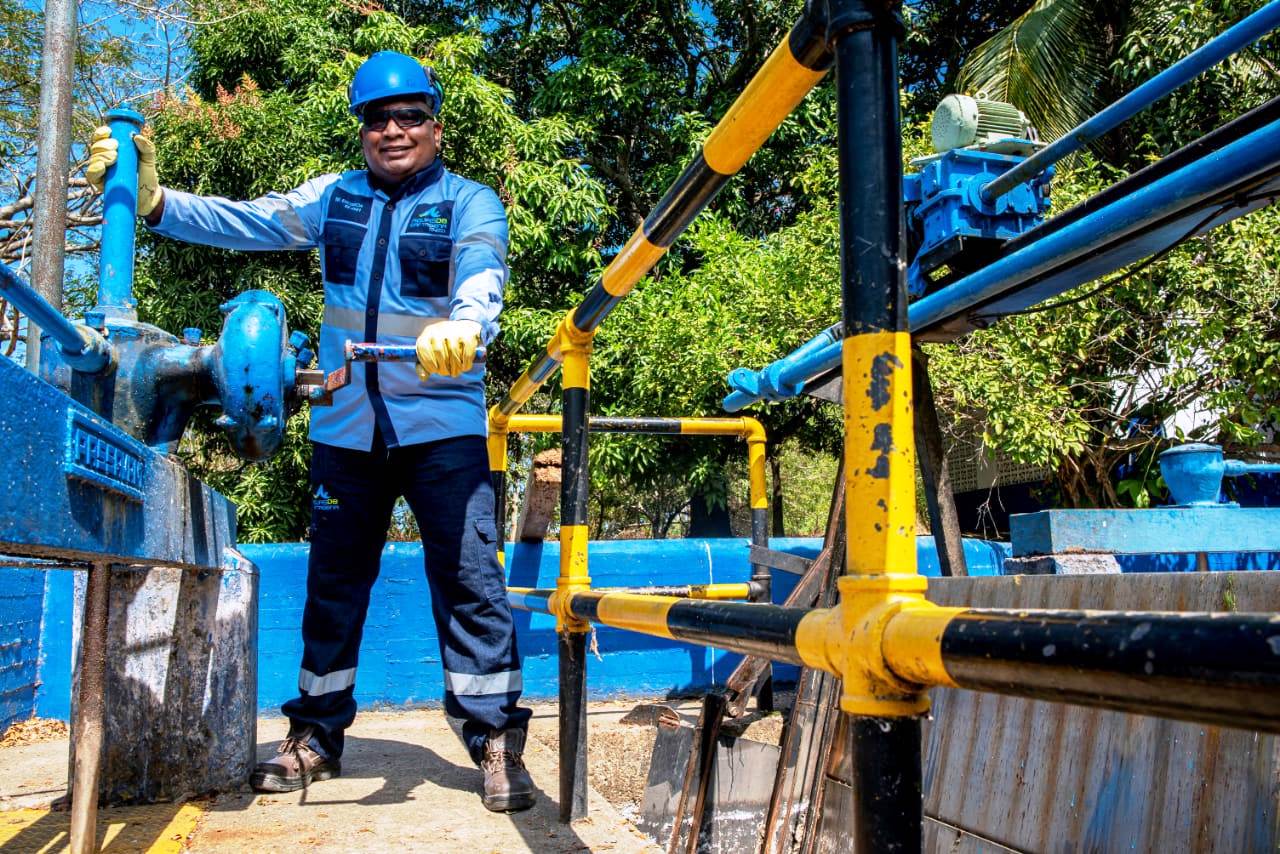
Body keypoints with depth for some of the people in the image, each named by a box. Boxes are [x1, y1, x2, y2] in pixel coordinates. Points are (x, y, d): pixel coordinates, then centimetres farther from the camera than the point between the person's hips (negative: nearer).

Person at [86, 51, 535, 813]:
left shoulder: (471, 204, -1)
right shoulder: (335, 198, 10)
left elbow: (482, 275, -19)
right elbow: (244, 222, 1)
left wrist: (464, 324, -41)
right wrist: (154, 201, -14)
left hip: (443, 427, -4)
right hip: (347, 427, 4)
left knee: (470, 579, -5)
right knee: (334, 583, 12)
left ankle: (498, 740, 5)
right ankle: (317, 734, 27)